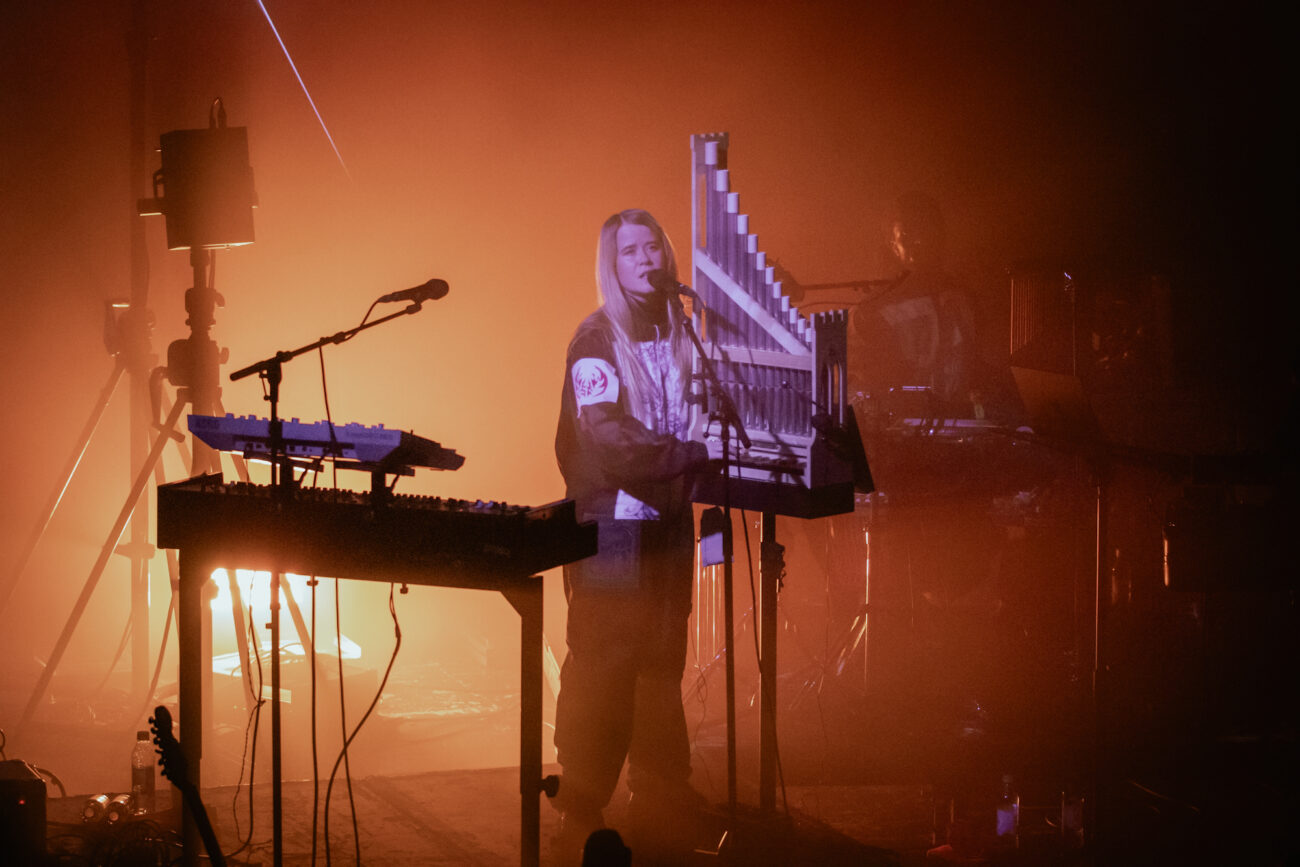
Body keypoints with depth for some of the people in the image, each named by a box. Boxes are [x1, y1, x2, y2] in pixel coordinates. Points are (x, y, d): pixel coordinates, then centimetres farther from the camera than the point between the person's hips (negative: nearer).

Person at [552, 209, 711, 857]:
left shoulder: (682, 335, 11)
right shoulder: (597, 340, -7)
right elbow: (608, 436, -18)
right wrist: (691, 456, -23)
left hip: (668, 521, 6)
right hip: (611, 526, -6)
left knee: (662, 663, 12)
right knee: (602, 666, -6)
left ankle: (662, 795, 22)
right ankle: (581, 809, 0)